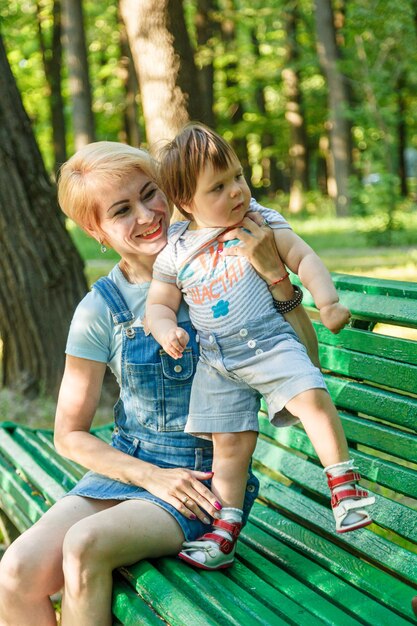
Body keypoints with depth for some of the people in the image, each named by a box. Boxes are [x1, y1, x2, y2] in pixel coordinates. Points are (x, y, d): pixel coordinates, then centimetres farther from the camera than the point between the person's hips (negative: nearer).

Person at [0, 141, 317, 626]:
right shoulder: (100, 310, -2)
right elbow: (70, 435, 4)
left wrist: (276, 277, -23)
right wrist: (151, 476, -10)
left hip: (209, 476, -2)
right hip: (129, 466, 3)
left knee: (86, 544, -29)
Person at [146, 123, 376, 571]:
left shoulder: (261, 223, 2)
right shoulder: (175, 253, 5)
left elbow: (303, 258, -1)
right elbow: (158, 305, 9)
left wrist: (327, 301, -15)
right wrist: (166, 331, -14)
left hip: (271, 343, -2)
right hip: (217, 363, 2)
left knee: (312, 397, -25)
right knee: (229, 444, 2)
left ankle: (344, 485, -12)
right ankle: (224, 530, 12)